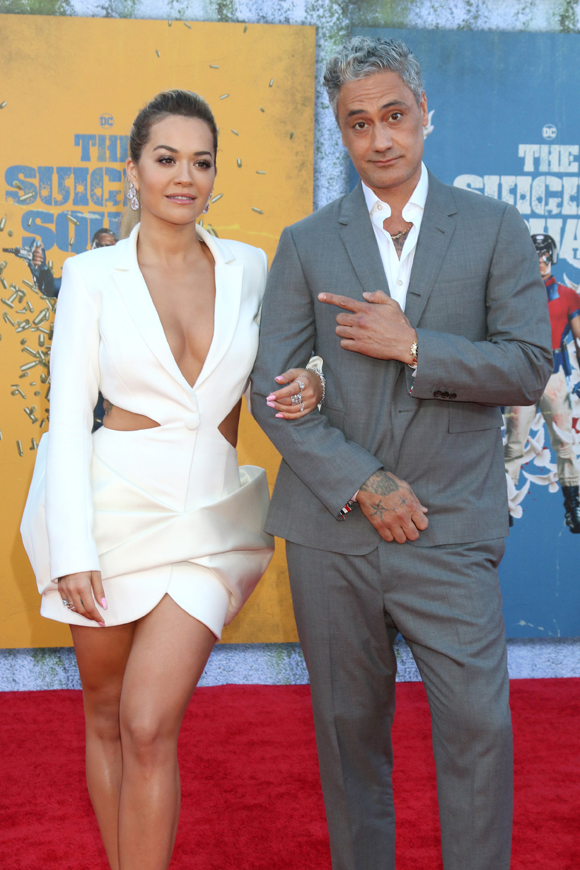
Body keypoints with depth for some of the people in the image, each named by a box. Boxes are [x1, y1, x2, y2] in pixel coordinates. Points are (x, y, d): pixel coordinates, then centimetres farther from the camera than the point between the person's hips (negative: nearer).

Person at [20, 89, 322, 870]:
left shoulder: (248, 268, 4)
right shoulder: (93, 275, -2)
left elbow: (272, 373, 17)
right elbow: (67, 418, -5)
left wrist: (309, 386, -8)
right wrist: (72, 550, -12)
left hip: (207, 520, 0)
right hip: (111, 507, 0)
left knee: (150, 726, -8)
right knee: (106, 718, 12)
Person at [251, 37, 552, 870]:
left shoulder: (495, 229, 5)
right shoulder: (306, 245, 7)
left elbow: (530, 366, -2)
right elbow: (272, 390, 0)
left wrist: (414, 347, -13)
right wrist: (362, 483, -10)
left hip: (449, 531, -1)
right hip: (332, 529, 2)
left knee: (479, 727, -6)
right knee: (349, 730, 11)